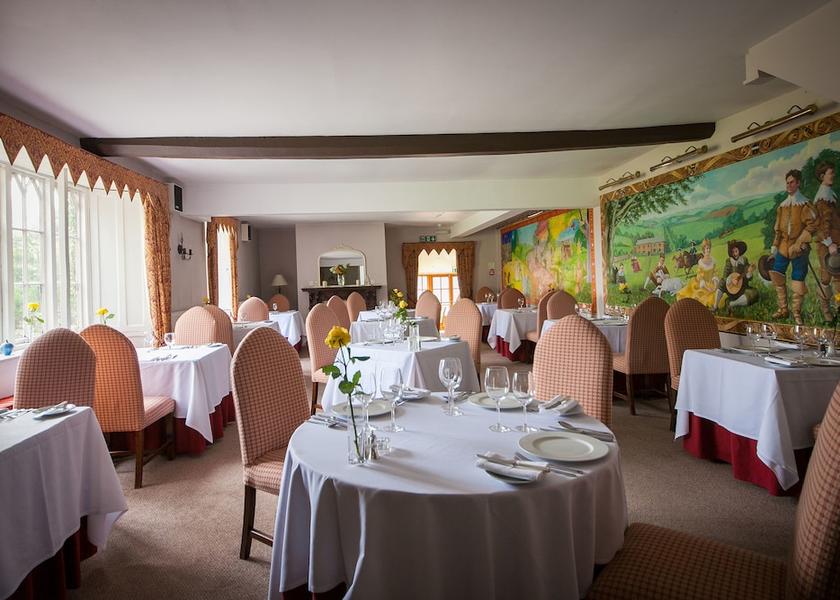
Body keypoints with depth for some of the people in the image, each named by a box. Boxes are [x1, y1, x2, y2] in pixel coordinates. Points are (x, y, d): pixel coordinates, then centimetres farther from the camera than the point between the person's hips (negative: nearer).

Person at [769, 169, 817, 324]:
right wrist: (775, 245, 8)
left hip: (798, 249, -5)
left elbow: (812, 225, -10)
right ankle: (783, 309, 15)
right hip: (783, 247, 5)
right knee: (778, 278, 3)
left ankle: (796, 312, 11)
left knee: (798, 281, 0)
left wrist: (799, 243, -17)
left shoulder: (804, 204, -6)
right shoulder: (782, 206, 10)